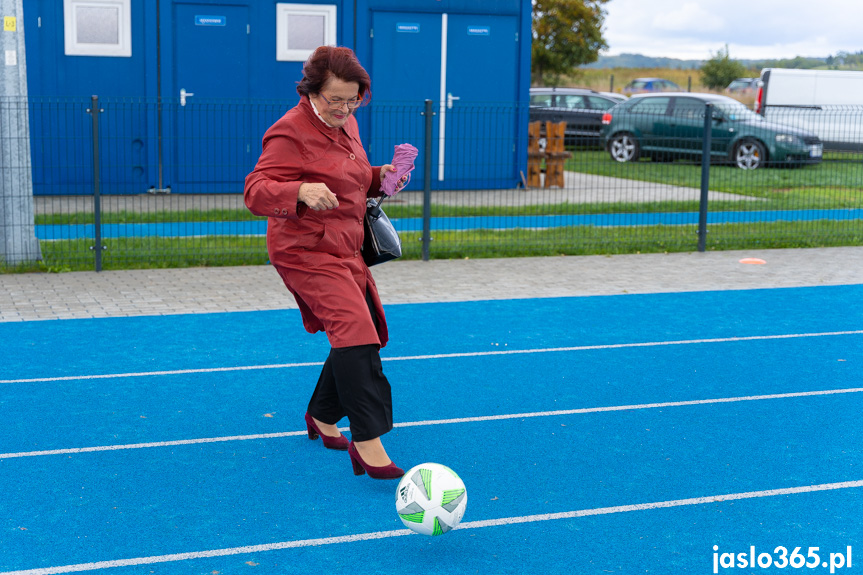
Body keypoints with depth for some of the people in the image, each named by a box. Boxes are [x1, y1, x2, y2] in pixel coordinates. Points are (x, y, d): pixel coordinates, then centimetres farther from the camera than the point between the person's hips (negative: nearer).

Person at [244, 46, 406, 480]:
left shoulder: (346, 124, 13)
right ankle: (367, 443, -26)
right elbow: (255, 191, -21)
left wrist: (379, 177, 7)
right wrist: (300, 191, -39)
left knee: (365, 334, 15)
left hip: (346, 249, 10)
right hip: (306, 251, -10)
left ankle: (322, 416, 36)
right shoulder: (291, 132, -15)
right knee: (354, 329, -24)